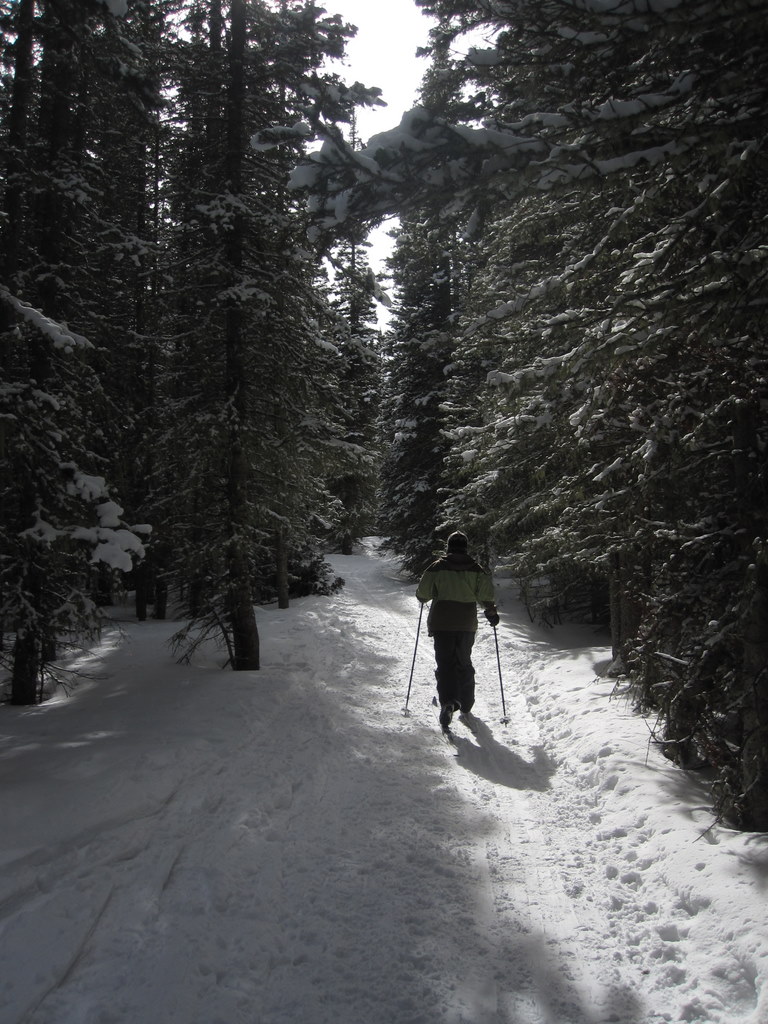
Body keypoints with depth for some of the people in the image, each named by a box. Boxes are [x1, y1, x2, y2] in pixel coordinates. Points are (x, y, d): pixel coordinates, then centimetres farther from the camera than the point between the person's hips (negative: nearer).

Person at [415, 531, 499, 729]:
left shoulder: (438, 567, -3)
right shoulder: (476, 569, 2)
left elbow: (422, 592, -3)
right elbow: (486, 594, -4)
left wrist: (424, 598, 20)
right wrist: (491, 612, 12)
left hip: (441, 623, -2)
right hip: (467, 623, 2)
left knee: (445, 662, -3)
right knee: (464, 662, 16)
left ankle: (448, 701, -24)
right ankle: (465, 704, 22)